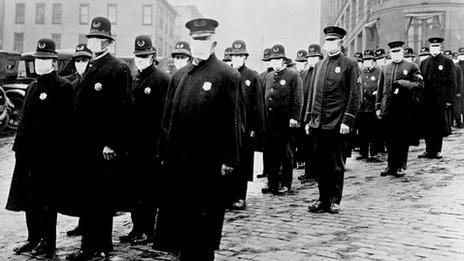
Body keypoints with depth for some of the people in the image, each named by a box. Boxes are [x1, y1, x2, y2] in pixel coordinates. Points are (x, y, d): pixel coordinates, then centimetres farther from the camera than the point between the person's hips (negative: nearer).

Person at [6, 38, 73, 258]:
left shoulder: (63, 88, -10)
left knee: (45, 201, 1)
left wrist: (57, 153, -19)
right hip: (27, 153, 8)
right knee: (29, 199, 14)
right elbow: (24, 120, 20)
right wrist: (19, 145, 13)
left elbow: (63, 124, -15)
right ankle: (34, 239, 27)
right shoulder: (32, 87, 17)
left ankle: (47, 244, 14)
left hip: (49, 156, -8)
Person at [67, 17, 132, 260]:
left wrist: (111, 144, -18)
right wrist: (77, 141, 14)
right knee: (84, 198, 12)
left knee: (102, 201, 1)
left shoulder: (119, 69, -7)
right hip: (85, 145, 8)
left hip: (105, 148, -8)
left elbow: (121, 109, -14)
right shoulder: (89, 68, 18)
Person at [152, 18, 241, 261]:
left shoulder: (227, 75, -4)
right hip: (178, 161, 5)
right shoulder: (179, 76, 13)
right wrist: (164, 153, 10)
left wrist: (229, 160, -10)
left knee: (203, 222, 6)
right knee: (178, 219, 12)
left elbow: (232, 122, -7)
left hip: (209, 165, -5)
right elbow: (168, 118, 14)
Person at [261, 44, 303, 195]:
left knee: (285, 154, 4)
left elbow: (298, 99, -8)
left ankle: (285, 184, 12)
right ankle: (272, 182, 17)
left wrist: (294, 118, -15)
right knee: (269, 153, 7)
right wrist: (262, 117, 14)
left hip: (285, 123, -5)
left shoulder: (293, 76, -2)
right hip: (269, 122, 6)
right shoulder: (268, 77, 16)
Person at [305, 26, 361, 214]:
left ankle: (334, 201, 14)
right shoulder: (319, 66, 15)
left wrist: (347, 121, -13)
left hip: (337, 125, -5)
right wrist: (308, 120, 12)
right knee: (320, 165, 9)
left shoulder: (350, 65, -1)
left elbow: (355, 96, -6)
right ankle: (323, 200, 19)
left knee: (336, 165, 3)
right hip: (317, 125, 5)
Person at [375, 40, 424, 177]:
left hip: (404, 110, -3)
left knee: (403, 139, 3)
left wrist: (404, 83, -18)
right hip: (388, 109, 3)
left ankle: (401, 167, 13)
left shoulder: (412, 67, 4)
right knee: (390, 140, 6)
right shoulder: (385, 69, 15)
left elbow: (419, 84, -4)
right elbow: (380, 89, 15)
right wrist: (378, 107, 10)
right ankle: (391, 166, 15)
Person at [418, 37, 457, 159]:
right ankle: (429, 150, 15)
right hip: (426, 101, 3)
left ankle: (437, 151, 14)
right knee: (426, 127, 5)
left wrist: (449, 100, -9)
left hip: (441, 101, -3)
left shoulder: (447, 62, 1)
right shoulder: (424, 63, 12)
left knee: (439, 127, 3)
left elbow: (452, 83, -2)